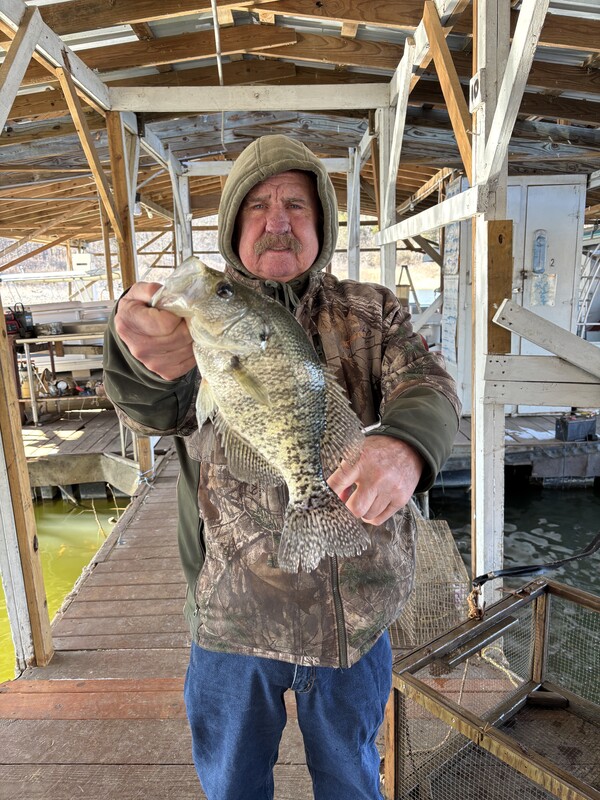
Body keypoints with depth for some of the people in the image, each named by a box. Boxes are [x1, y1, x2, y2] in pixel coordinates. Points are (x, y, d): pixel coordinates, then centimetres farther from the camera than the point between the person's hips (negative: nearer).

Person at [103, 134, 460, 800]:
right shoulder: (197, 316, -3)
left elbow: (427, 384, -15)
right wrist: (143, 358, -46)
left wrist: (404, 446, -40)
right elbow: (153, 411, -21)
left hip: (357, 610, 1)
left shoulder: (370, 312, 1)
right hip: (233, 612, 0)